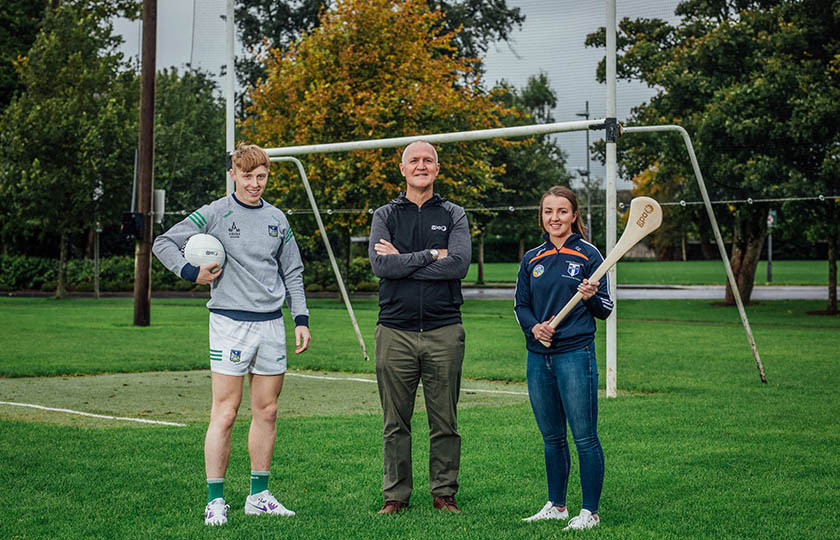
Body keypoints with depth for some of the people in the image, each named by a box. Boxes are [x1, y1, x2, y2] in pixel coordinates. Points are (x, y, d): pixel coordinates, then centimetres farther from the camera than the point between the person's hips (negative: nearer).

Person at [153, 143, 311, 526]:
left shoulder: (277, 219, 12)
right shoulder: (214, 214, -2)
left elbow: (293, 273, 18)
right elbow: (163, 243, -1)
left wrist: (301, 319, 11)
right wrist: (192, 273, -13)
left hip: (271, 323, 5)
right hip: (230, 322, -5)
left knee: (267, 411, 8)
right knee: (225, 413, -6)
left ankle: (259, 495, 18)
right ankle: (215, 501, -1)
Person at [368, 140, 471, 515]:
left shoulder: (453, 215, 8)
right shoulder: (385, 215, 9)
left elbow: (459, 264, -9)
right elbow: (381, 264, -8)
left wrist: (404, 262, -9)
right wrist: (431, 255, -11)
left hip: (444, 331, 0)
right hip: (395, 330, 0)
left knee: (445, 421, 5)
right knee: (395, 422, 5)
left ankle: (444, 493, 15)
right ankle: (396, 494, 14)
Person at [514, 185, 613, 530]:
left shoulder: (587, 255, -2)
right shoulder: (532, 259, 11)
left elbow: (605, 311, -2)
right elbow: (520, 305, 14)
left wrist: (591, 297, -23)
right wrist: (534, 326, -7)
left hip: (575, 355, -5)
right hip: (539, 356, 5)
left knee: (584, 437, -3)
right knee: (551, 437, 13)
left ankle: (590, 511, 5)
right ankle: (556, 506, 24)